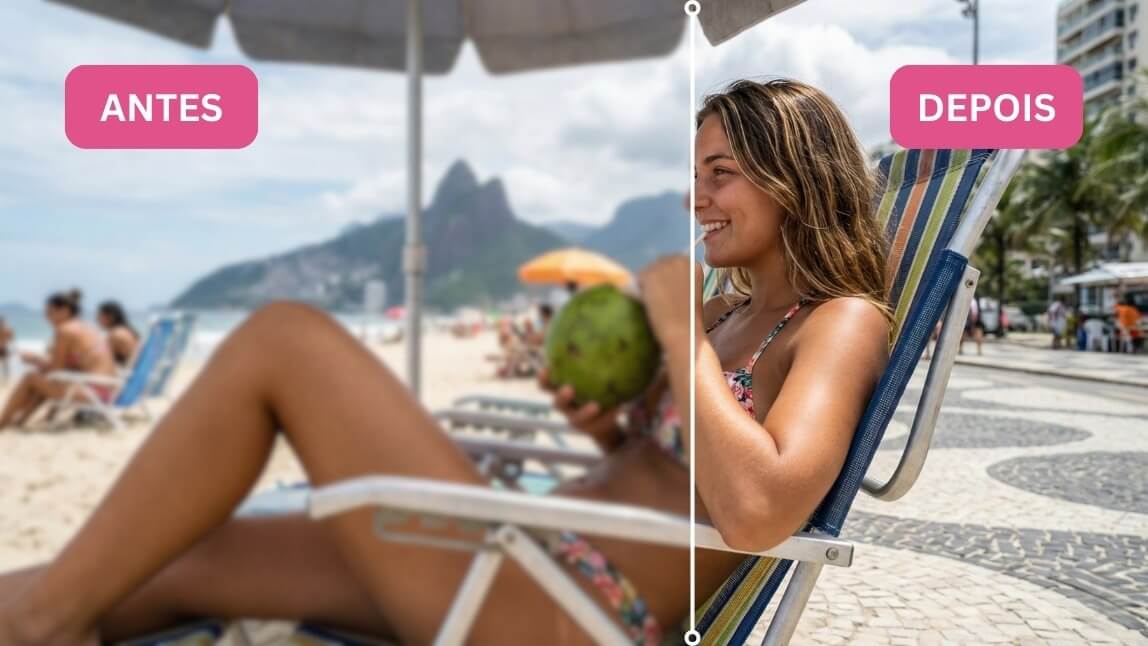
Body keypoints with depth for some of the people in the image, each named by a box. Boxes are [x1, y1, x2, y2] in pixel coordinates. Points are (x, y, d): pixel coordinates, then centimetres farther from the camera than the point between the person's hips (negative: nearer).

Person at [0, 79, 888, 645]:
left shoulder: (846, 322, -7)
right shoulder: (733, 310, 16)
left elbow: (754, 514, -26)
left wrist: (677, 327, -16)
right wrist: (607, 427, 5)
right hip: (530, 558, 9)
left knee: (284, 336, -12)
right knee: (174, 562, 8)